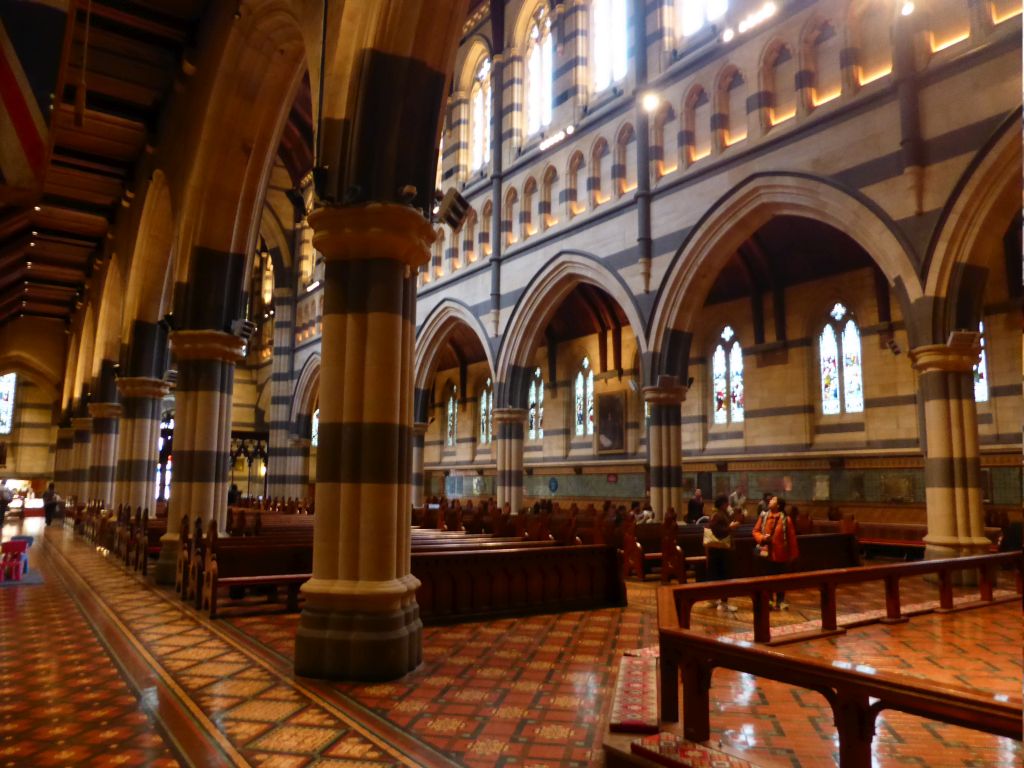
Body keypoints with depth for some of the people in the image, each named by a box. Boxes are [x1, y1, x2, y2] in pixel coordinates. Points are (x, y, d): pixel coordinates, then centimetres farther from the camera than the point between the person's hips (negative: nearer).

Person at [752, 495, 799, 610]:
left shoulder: (786, 519, -10)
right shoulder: (763, 517, 1)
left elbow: (791, 538, -5)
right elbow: (755, 531, 7)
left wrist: (792, 555, -3)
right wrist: (762, 538, -14)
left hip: (781, 554, -3)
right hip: (767, 553, 3)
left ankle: (780, 601, 20)